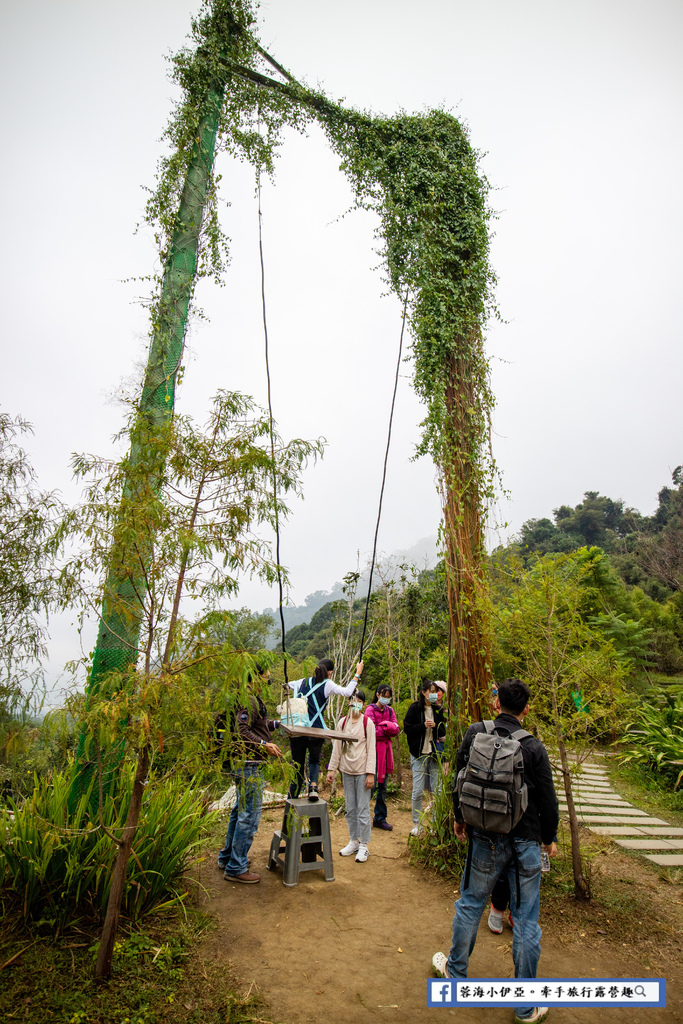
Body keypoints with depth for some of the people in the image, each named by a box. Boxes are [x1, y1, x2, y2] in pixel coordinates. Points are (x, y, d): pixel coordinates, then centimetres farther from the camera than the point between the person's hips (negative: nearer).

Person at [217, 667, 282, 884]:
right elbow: (242, 731, -26)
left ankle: (227, 857, 33)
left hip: (245, 765, 11)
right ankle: (236, 868, 7)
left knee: (240, 812, 21)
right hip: (249, 765, -11)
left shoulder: (252, 698, 16)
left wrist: (277, 724, 25)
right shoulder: (249, 700, -18)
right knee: (249, 815, -3)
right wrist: (264, 745, -33)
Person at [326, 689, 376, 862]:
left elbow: (371, 749, -5)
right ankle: (353, 842, 25)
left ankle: (364, 846, 10)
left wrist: (370, 773, -9)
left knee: (363, 809, -1)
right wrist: (332, 769, 6)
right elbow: (337, 747, 10)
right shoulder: (342, 722, 5)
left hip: (362, 771, -4)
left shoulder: (367, 722, -4)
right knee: (350, 809, 11)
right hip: (347, 770, 4)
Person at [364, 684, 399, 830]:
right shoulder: (370, 709, -5)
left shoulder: (390, 710, 14)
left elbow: (395, 730, 4)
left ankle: (380, 818, 19)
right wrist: (387, 729, -4)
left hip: (386, 748, 6)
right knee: (372, 784, -8)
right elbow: (372, 731, -14)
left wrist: (382, 726, -11)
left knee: (383, 786, 10)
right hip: (374, 748, -6)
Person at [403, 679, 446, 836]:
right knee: (418, 791, 1)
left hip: (435, 754, 2)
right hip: (419, 754, -2)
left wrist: (435, 726, -12)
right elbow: (407, 728, -5)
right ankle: (416, 823, 16)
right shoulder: (415, 708, -2)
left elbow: (444, 729, 8)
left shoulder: (438, 709, 5)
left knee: (437, 790, 3)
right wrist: (424, 725, -16)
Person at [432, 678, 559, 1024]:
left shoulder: (475, 733, -9)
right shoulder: (533, 748, -14)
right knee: (525, 920, 11)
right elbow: (547, 800, -6)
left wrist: (459, 818, 17)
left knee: (470, 905, 20)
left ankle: (455, 970, 39)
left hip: (484, 839, 2)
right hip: (525, 842, -1)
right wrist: (549, 838, 12)